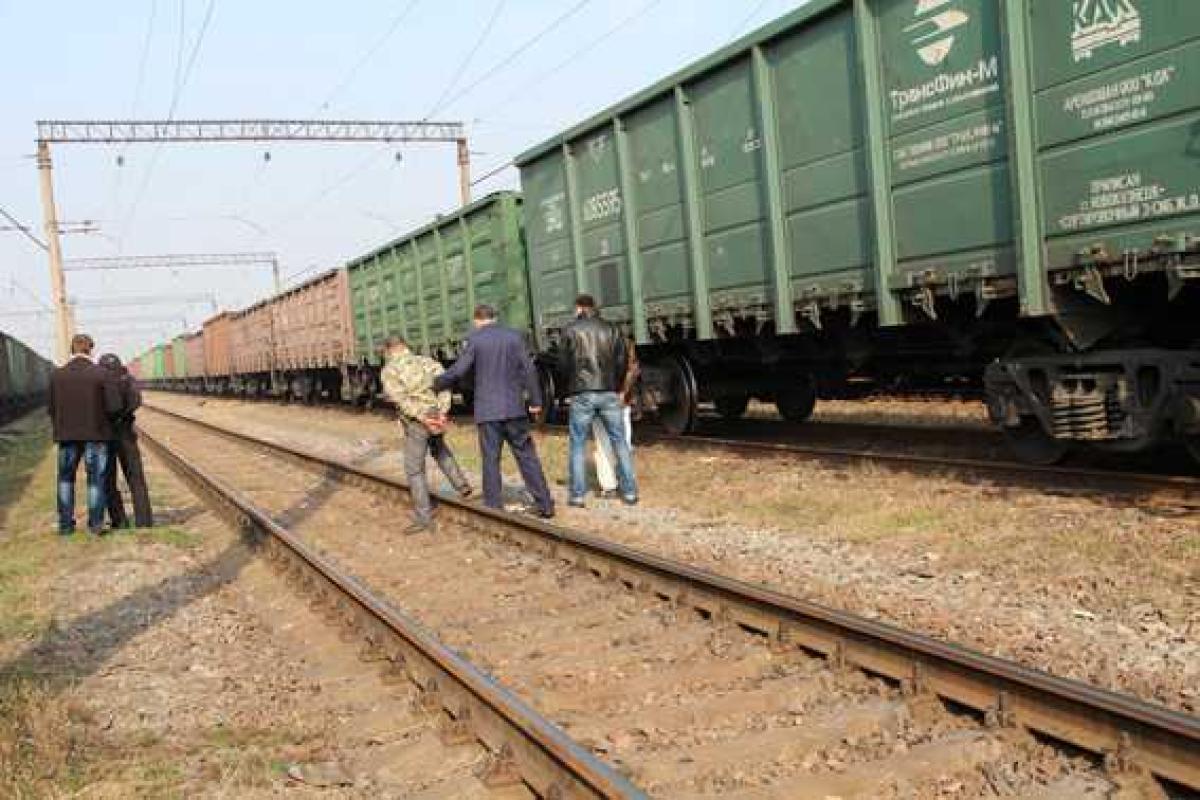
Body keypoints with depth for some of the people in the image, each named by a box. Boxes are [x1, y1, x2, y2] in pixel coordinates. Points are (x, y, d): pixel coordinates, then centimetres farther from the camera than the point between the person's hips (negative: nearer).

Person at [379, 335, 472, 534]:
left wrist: (422, 417, -20)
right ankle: (461, 484, 26)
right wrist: (442, 412, -14)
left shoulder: (389, 370, -4)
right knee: (440, 451, 34)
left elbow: (400, 397, -18)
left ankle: (423, 518, 6)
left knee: (415, 470, 5)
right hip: (436, 417, 5)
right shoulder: (427, 361, 8)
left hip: (415, 423, -5)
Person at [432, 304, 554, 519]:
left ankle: (494, 507, 6)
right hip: (515, 408, 3)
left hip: (488, 410, -3)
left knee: (491, 459, 4)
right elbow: (528, 370, 1)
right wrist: (535, 400, 8)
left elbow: (457, 372, -6)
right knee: (527, 456, 9)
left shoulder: (475, 340, -4)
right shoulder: (514, 336, 4)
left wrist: (435, 385, 9)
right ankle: (544, 504, 10)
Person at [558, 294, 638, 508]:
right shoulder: (611, 329, 9)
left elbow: (563, 363, 0)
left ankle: (577, 494, 4)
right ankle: (629, 491, 8)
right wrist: (617, 386, 14)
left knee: (577, 444, 6)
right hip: (609, 393, 2)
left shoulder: (570, 330, 1)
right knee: (619, 442, 9)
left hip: (582, 394, -2)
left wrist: (569, 386, 13)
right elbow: (623, 361, 5)